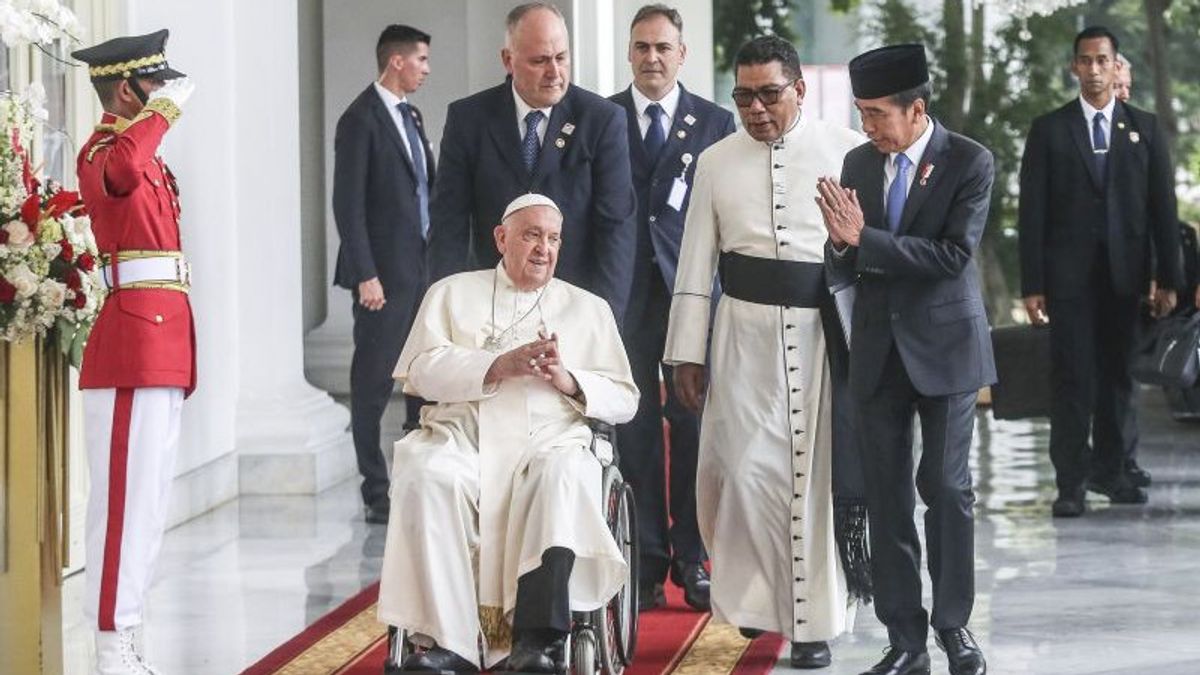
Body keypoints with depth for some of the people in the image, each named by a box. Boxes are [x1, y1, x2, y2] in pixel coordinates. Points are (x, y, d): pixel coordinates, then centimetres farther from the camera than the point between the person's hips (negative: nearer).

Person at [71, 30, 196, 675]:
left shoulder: (140, 150, 19)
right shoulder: (103, 150, -11)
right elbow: (118, 173, -38)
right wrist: (165, 108, -26)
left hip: (158, 340, 10)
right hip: (133, 342, -10)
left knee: (145, 499, 12)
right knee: (126, 498, -9)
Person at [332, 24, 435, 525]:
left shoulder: (410, 117, 16)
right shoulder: (361, 120, -9)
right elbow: (348, 204, -13)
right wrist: (365, 275, -18)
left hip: (423, 267, 8)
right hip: (385, 272, -8)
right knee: (373, 384, -1)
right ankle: (377, 496, 3)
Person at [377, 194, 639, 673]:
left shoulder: (588, 309, 23)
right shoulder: (453, 293, 21)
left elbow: (623, 399, 15)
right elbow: (420, 370, 5)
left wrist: (569, 381, -5)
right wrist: (497, 367, -9)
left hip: (548, 438, 0)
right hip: (461, 433, 0)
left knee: (563, 475, -36)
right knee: (425, 477, -35)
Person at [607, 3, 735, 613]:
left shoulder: (715, 122, 7)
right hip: (624, 289, 0)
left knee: (693, 425, 2)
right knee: (634, 429, 2)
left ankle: (693, 561, 9)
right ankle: (646, 563, 7)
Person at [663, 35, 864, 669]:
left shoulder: (847, 151, 1)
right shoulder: (716, 161, 8)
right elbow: (696, 261, 10)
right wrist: (688, 352, 6)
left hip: (829, 330, -1)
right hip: (746, 331, 2)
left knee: (818, 470, 1)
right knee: (745, 468, -4)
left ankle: (813, 621, 9)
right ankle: (753, 596, 16)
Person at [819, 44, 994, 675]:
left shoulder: (969, 162, -9)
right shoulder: (858, 163, 4)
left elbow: (955, 256, -20)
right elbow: (843, 269, 6)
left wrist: (865, 239, -23)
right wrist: (841, 244, -18)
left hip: (944, 345, -4)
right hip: (878, 349, 4)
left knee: (946, 486, 0)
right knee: (886, 494, 4)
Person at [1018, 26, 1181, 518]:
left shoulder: (1144, 128, 8)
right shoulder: (1049, 130, 4)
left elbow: (1162, 206, 6)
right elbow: (1032, 211, 1)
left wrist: (1168, 278, 1)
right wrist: (1032, 284, -6)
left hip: (1124, 272, 2)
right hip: (1069, 274, -2)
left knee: (1117, 373, 8)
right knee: (1073, 377, -4)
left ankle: (1113, 469, 17)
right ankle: (1071, 482, -3)